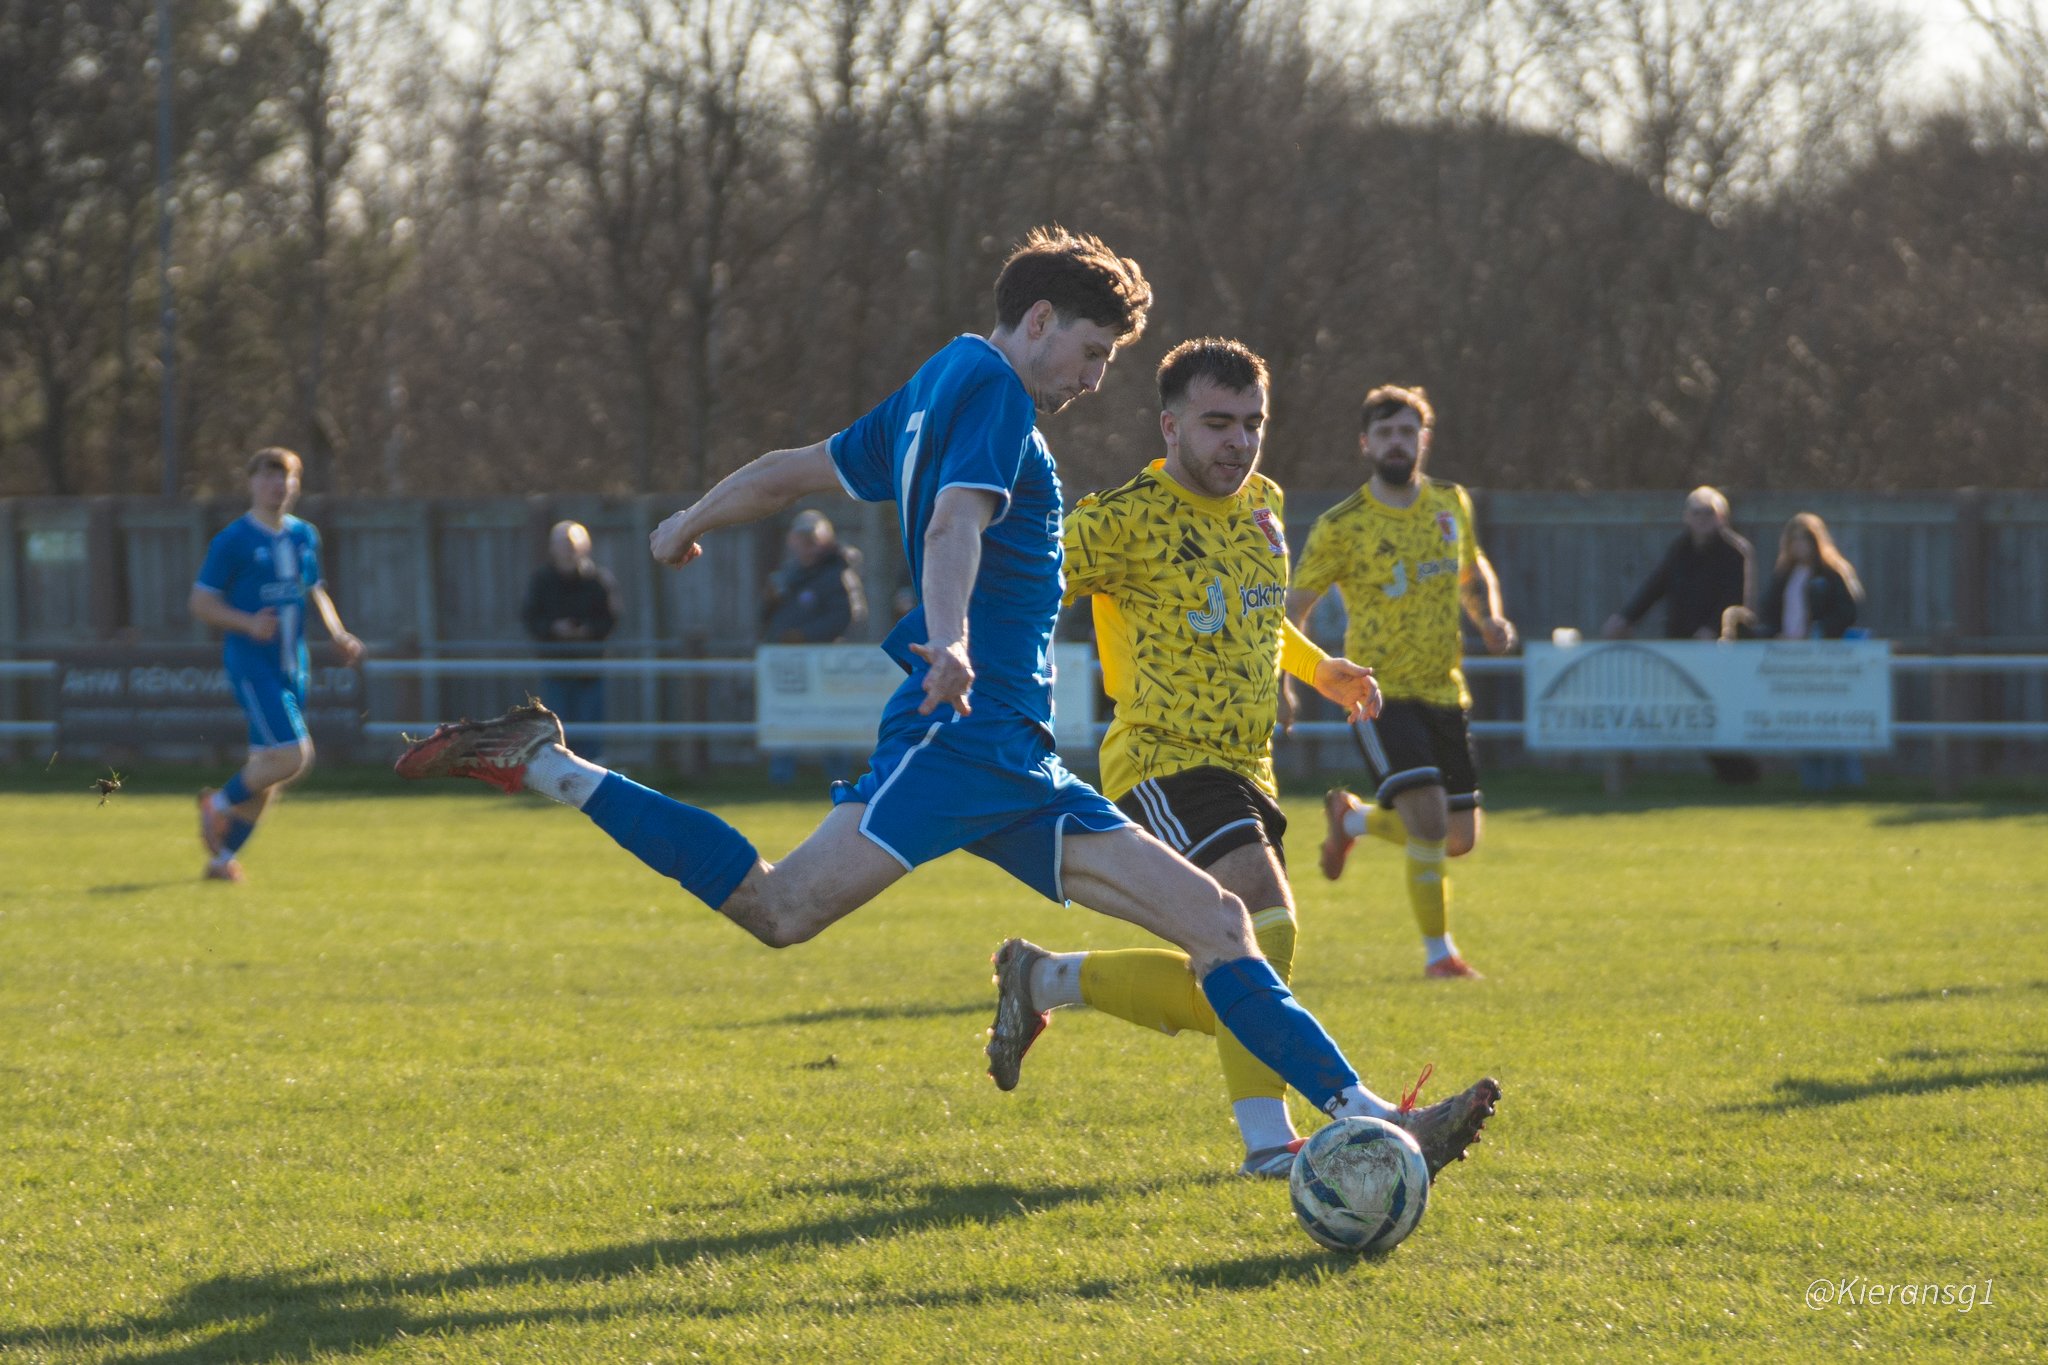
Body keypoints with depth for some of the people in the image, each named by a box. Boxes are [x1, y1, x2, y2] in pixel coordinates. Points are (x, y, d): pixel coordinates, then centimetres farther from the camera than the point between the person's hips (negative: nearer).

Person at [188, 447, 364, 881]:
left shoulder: (304, 536, 11)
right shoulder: (233, 540, -8)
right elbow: (200, 602, -7)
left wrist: (338, 635, 10)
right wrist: (249, 624, -21)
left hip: (291, 664, 7)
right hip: (251, 662, -7)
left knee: (269, 766, 7)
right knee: (292, 755, -18)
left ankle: (223, 857, 19)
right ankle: (219, 803, 7)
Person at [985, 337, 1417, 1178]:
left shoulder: (1261, 505, 13)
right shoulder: (1126, 520, -10)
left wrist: (1317, 669, 19)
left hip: (1244, 772, 9)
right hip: (1163, 765, -8)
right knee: (1266, 925, -29)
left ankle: (1042, 980, 25)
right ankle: (1267, 1138, -20)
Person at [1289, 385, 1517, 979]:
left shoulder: (1451, 504, 6)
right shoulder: (1340, 527, -9)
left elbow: (1474, 572, 23)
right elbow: (1294, 607, -3)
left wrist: (1491, 619, 2)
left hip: (1444, 693, 6)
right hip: (1380, 695, -6)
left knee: (1460, 838, 7)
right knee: (1428, 818, -22)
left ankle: (1351, 819, 35)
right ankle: (1438, 952, -4)